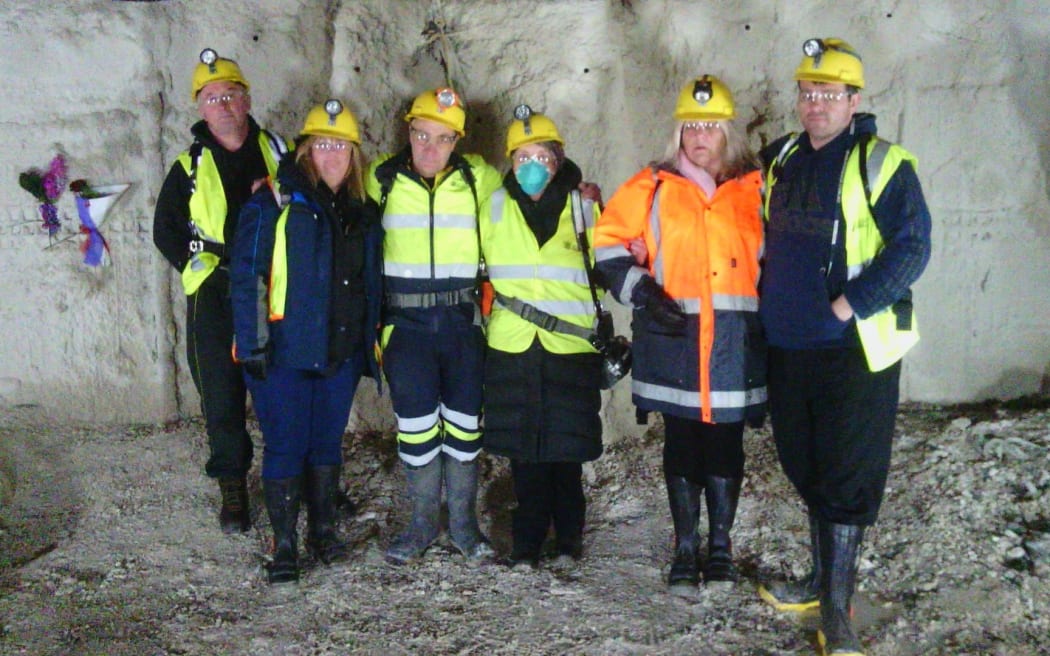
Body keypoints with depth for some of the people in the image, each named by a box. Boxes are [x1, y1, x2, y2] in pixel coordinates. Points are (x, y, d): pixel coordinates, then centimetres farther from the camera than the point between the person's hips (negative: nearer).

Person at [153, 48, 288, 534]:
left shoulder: (278, 152, 7)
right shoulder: (190, 167, 7)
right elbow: (165, 229, 12)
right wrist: (197, 267, 2)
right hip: (215, 298, 0)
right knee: (222, 397, 3)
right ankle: (232, 488, 16)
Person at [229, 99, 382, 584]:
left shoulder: (362, 213, 13)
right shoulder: (275, 203, -5)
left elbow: (371, 285, 18)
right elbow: (246, 275, -8)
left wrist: (369, 343, 14)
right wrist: (252, 342, -13)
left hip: (341, 352, 5)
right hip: (285, 350, -5)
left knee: (327, 441, 14)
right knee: (285, 445, -1)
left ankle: (323, 530, 28)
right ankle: (284, 544, 10)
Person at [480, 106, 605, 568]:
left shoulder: (582, 205, 5)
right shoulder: (496, 206, 7)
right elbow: (482, 266, 18)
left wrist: (604, 331, 12)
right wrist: (500, 308, 13)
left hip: (571, 345, -1)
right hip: (512, 345, 1)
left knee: (567, 447, 4)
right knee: (523, 448, 5)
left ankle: (568, 537, 21)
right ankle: (527, 540, 19)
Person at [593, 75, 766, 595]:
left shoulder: (754, 189, 9)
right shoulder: (654, 187, 4)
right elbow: (608, 240, 7)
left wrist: (765, 308, 8)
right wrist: (642, 293, -4)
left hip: (735, 338, 1)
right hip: (672, 336, -1)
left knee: (725, 440, 7)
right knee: (681, 441, 5)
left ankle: (721, 546, 22)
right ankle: (686, 548, 17)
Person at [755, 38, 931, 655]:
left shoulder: (882, 163, -8)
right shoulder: (782, 159, 11)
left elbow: (912, 247, -15)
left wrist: (848, 304, -20)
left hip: (854, 346, -6)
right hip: (789, 344, 6)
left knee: (845, 477, -1)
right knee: (808, 468, 16)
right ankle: (824, 579, 33)